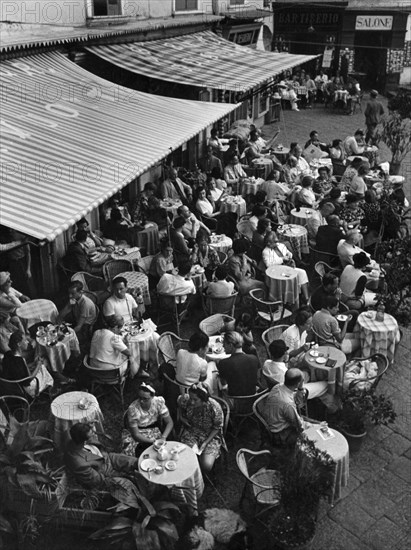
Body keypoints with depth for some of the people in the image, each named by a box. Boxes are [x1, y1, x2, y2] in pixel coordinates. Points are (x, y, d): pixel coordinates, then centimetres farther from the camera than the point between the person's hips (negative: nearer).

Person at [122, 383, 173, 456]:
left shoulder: (158, 402, -22)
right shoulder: (133, 409, -29)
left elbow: (170, 422, -13)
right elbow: (135, 435, -23)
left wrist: (163, 437, -29)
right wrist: (153, 441, -33)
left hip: (154, 429, 2)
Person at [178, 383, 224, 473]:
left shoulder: (215, 408, -28)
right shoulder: (185, 400, -21)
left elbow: (217, 428, -11)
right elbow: (179, 400, 7)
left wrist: (205, 443, -18)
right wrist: (182, 417, -2)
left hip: (211, 435, -2)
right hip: (191, 432, 2)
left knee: (207, 466, -19)